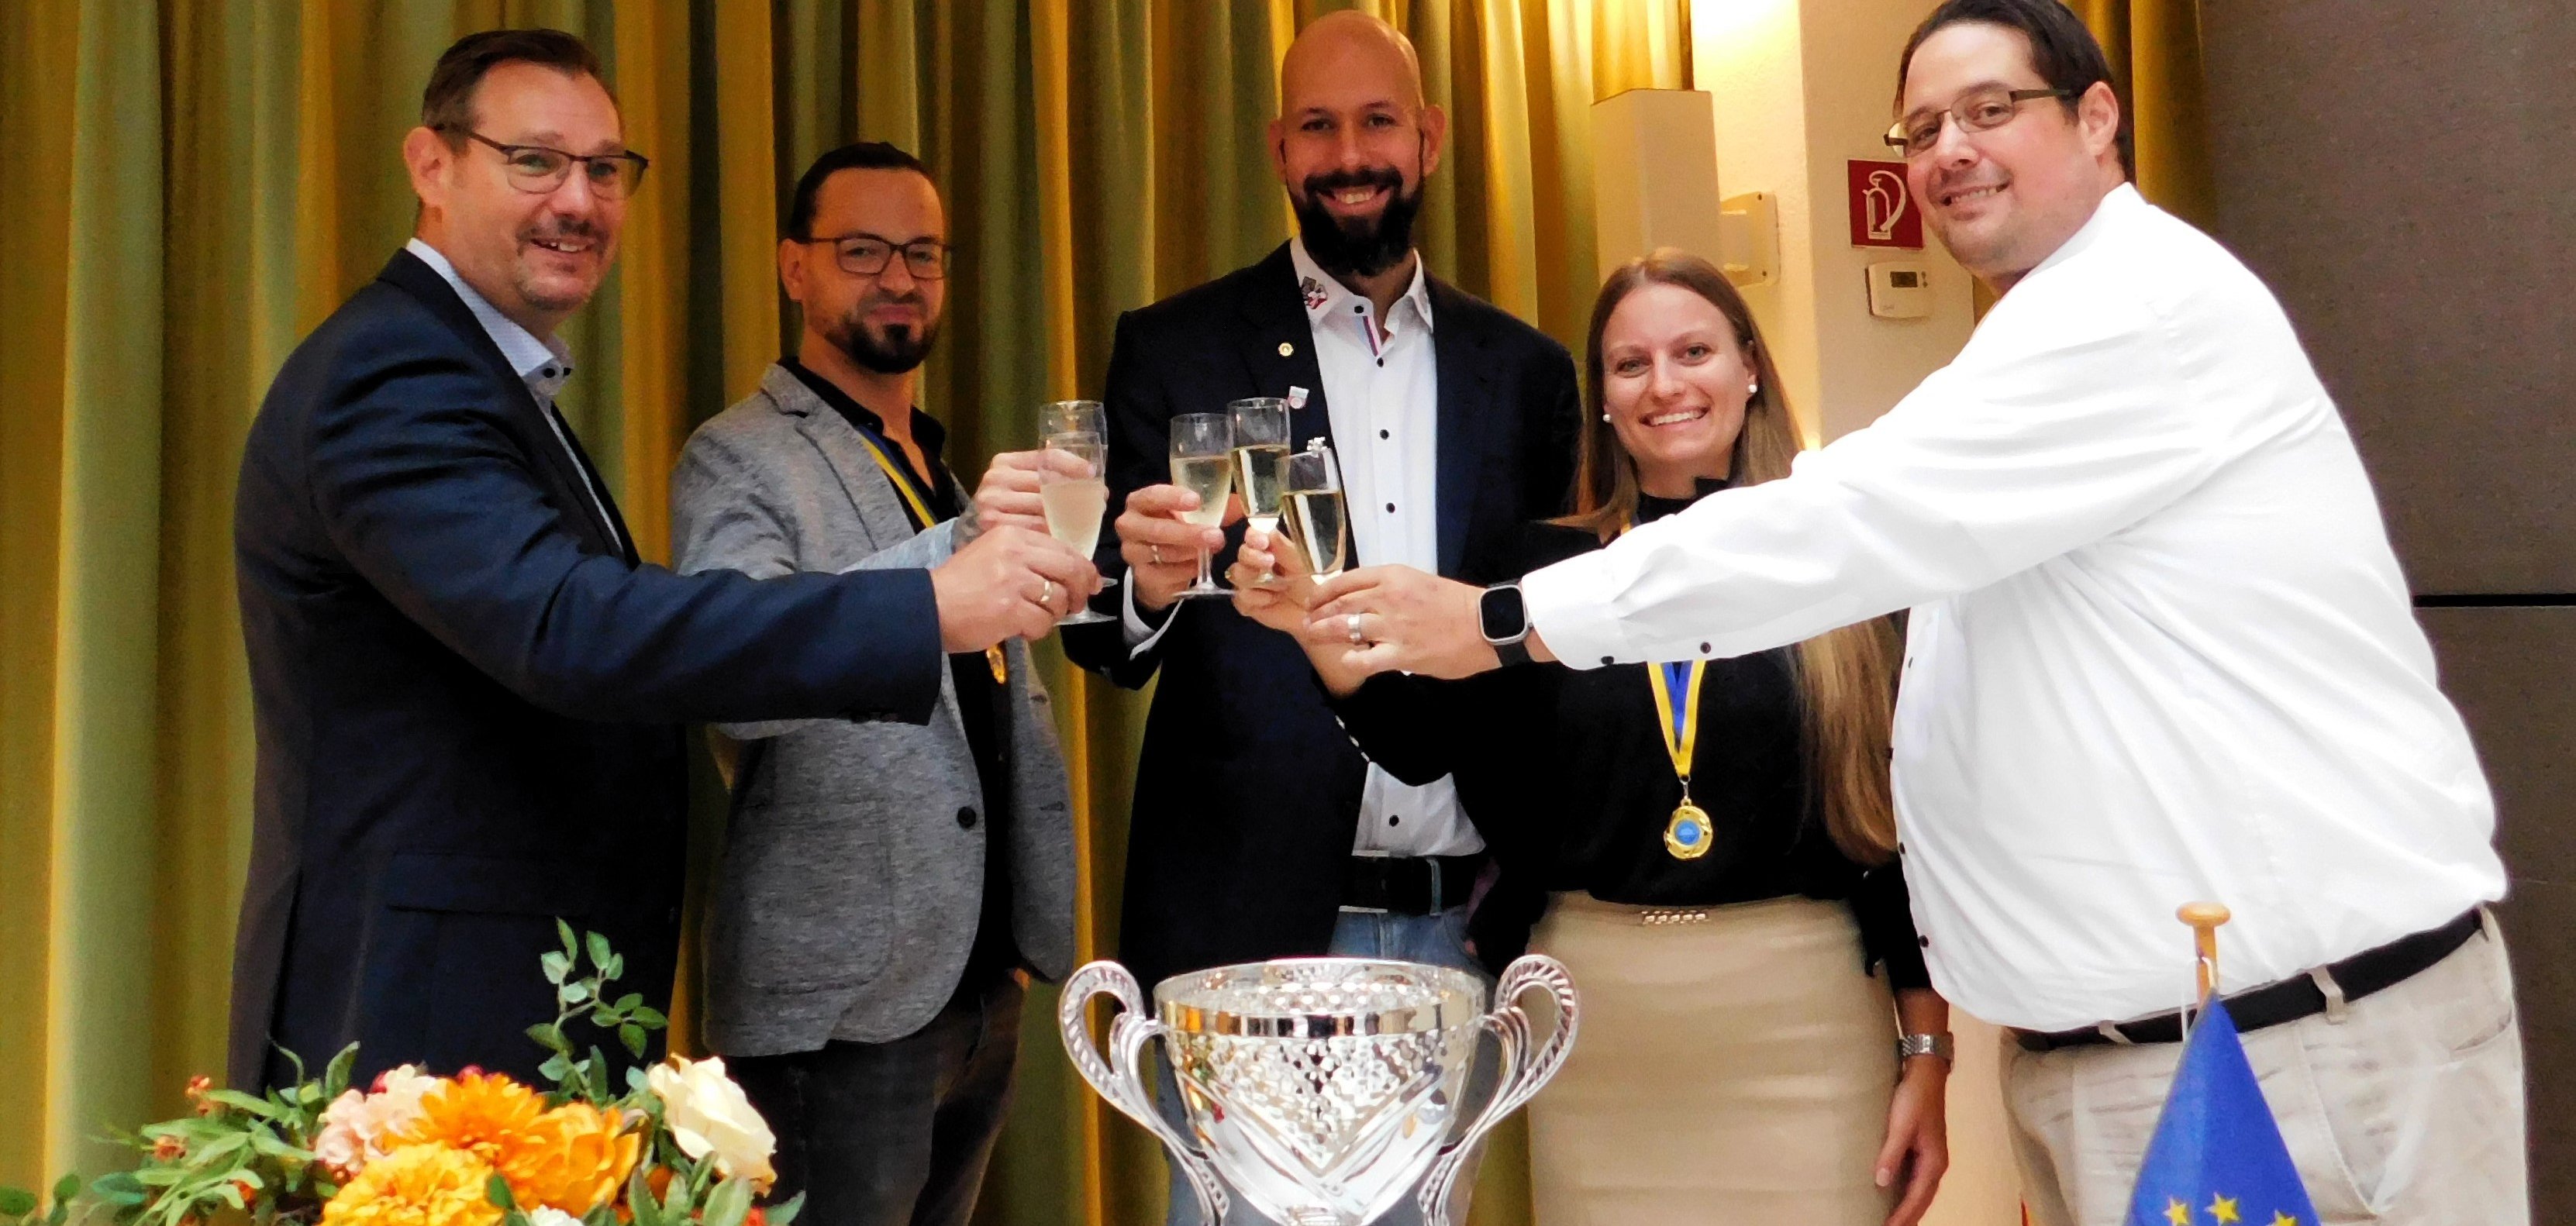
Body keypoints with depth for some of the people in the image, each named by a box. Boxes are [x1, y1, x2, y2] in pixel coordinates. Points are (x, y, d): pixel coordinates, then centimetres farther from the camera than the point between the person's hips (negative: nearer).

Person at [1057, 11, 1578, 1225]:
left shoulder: (1524, 368, 8)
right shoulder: (1176, 349, 1)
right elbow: (1101, 632, -2)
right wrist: (1146, 586, -26)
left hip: (1458, 924, 3)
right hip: (1247, 915, -2)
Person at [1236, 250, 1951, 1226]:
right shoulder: (1549, 567, 4)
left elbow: (1907, 816, 0)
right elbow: (1426, 746, -3)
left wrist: (1926, 1052, -1)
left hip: (1800, 1011, -1)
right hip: (1591, 1011, 2)